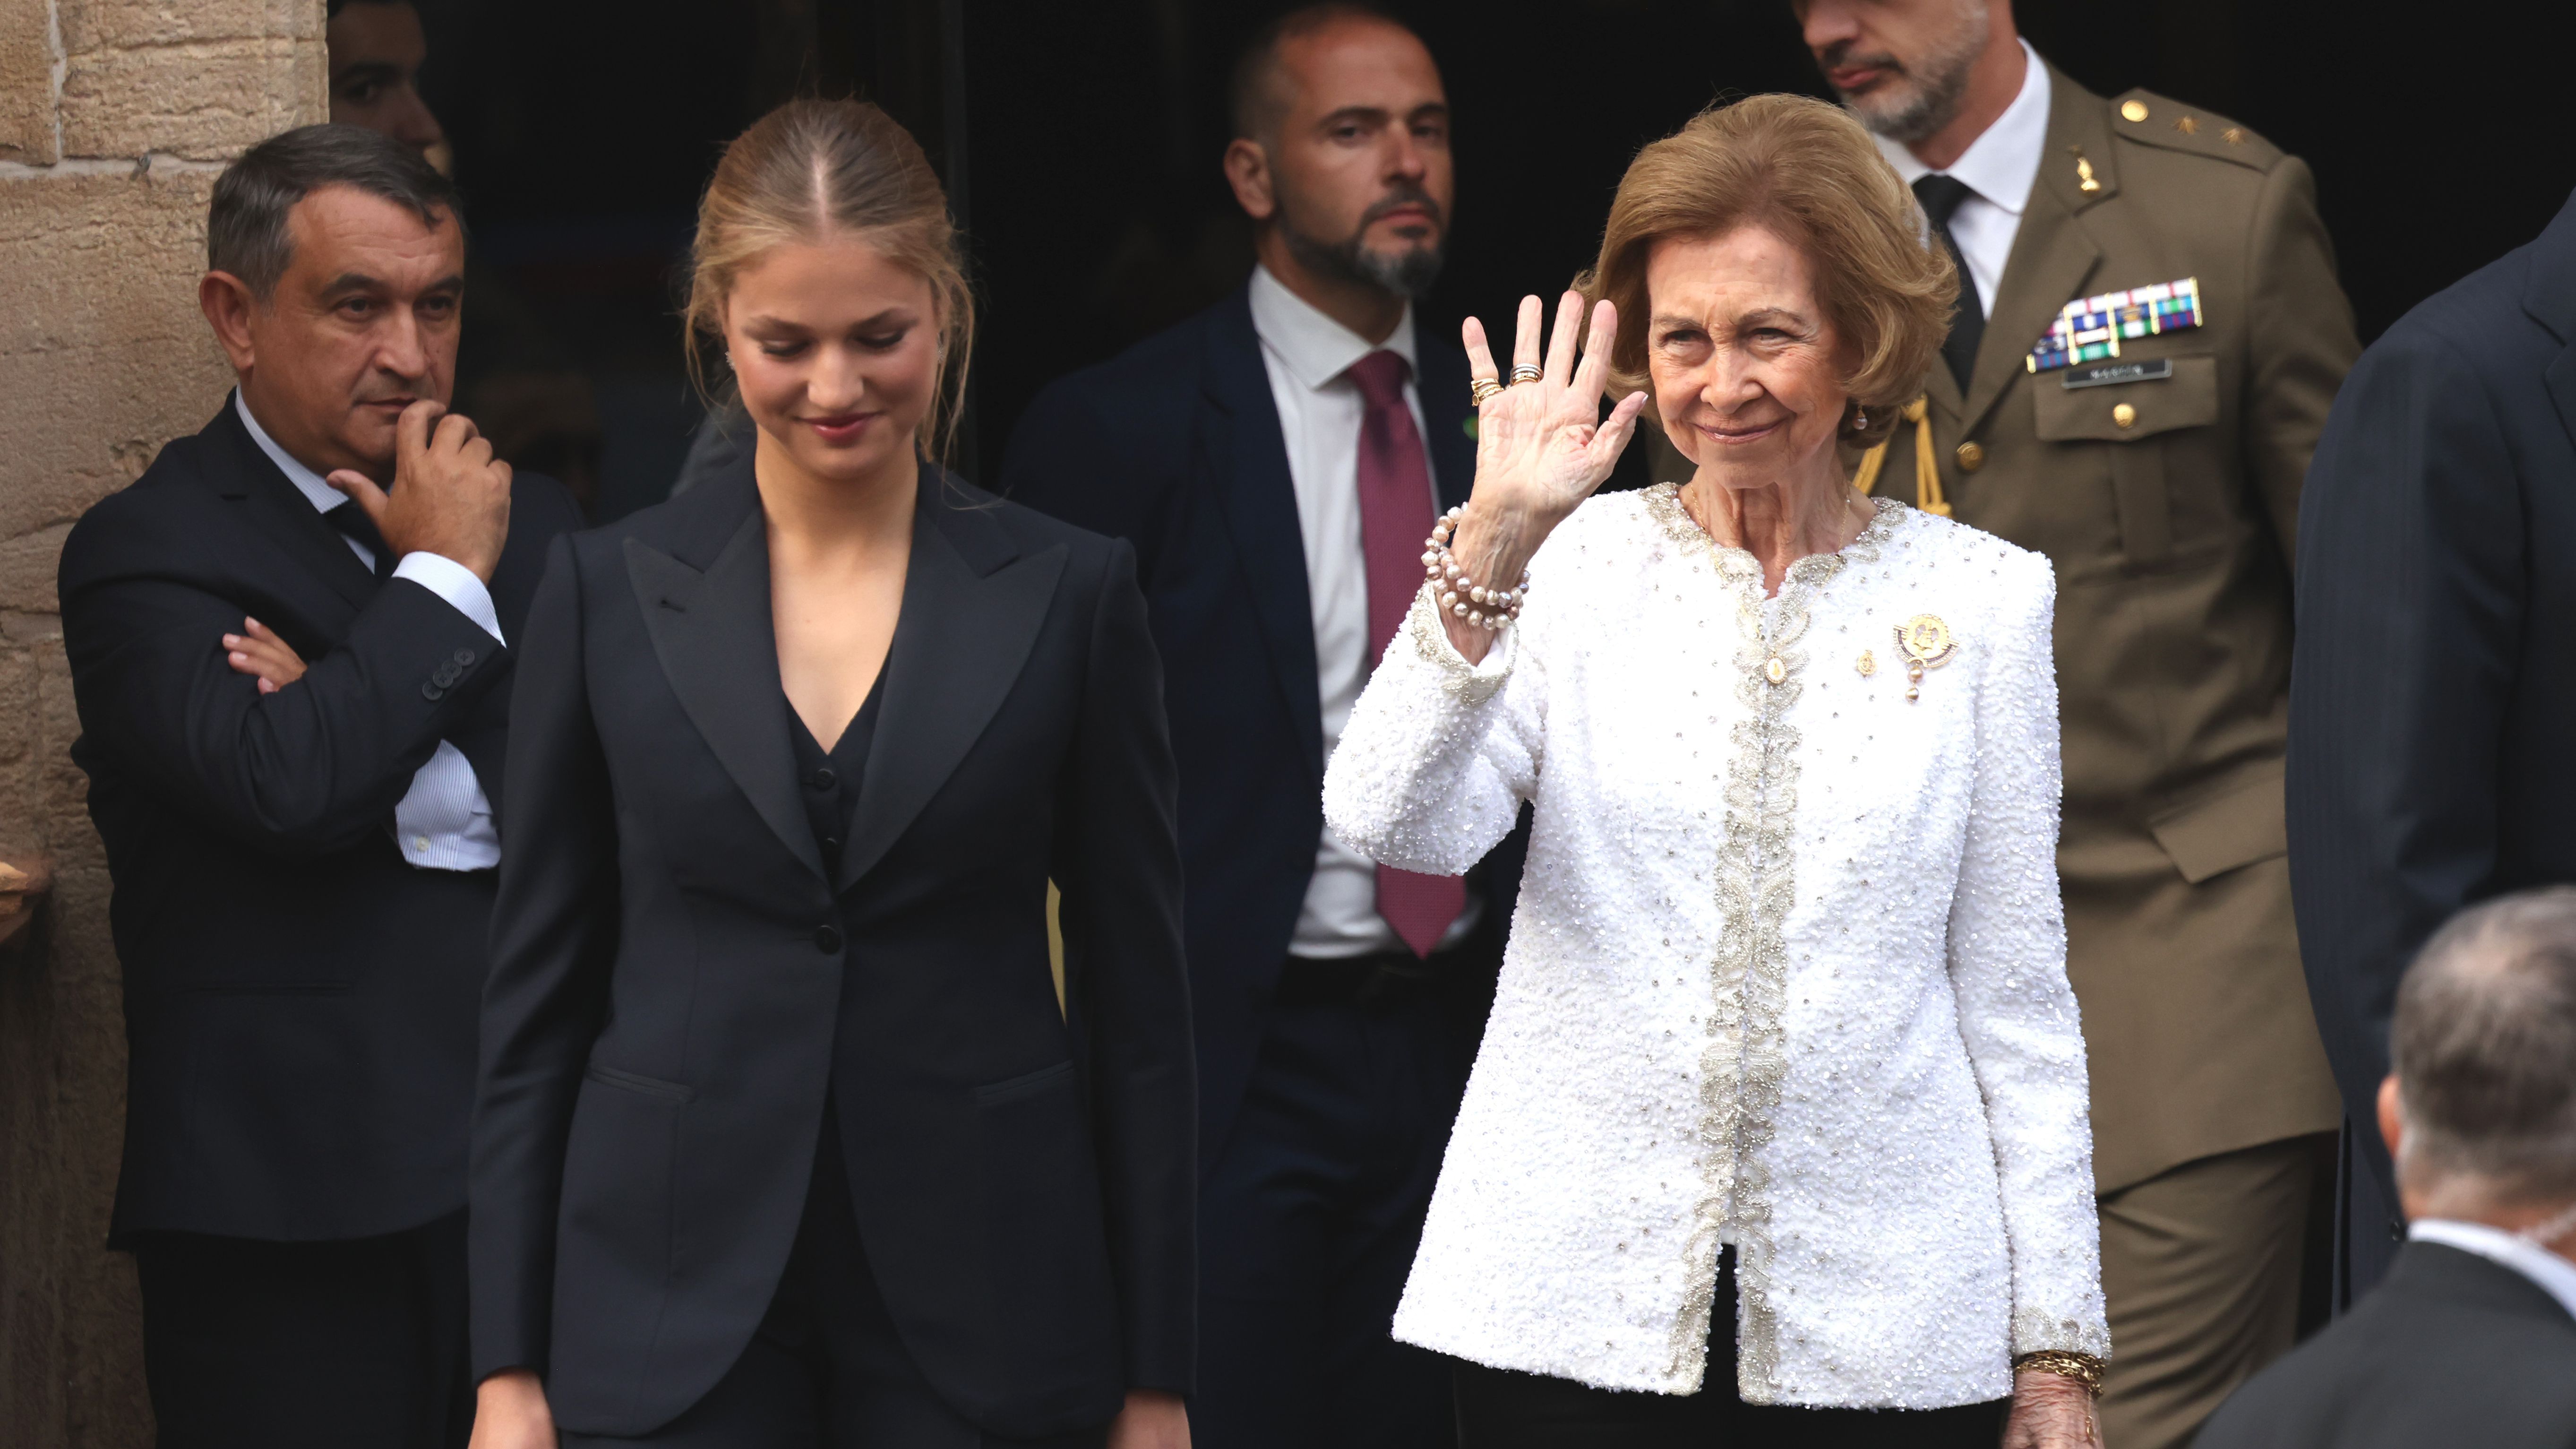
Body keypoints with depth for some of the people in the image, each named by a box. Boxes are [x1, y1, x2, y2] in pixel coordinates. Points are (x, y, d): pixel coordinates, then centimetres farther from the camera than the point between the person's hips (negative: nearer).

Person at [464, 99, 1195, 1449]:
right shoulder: (609, 592, 3)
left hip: (982, 1310, 0)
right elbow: (536, 992, 6)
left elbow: (1139, 1001, 4)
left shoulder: (1067, 595, 2)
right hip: (677, 1297, 0)